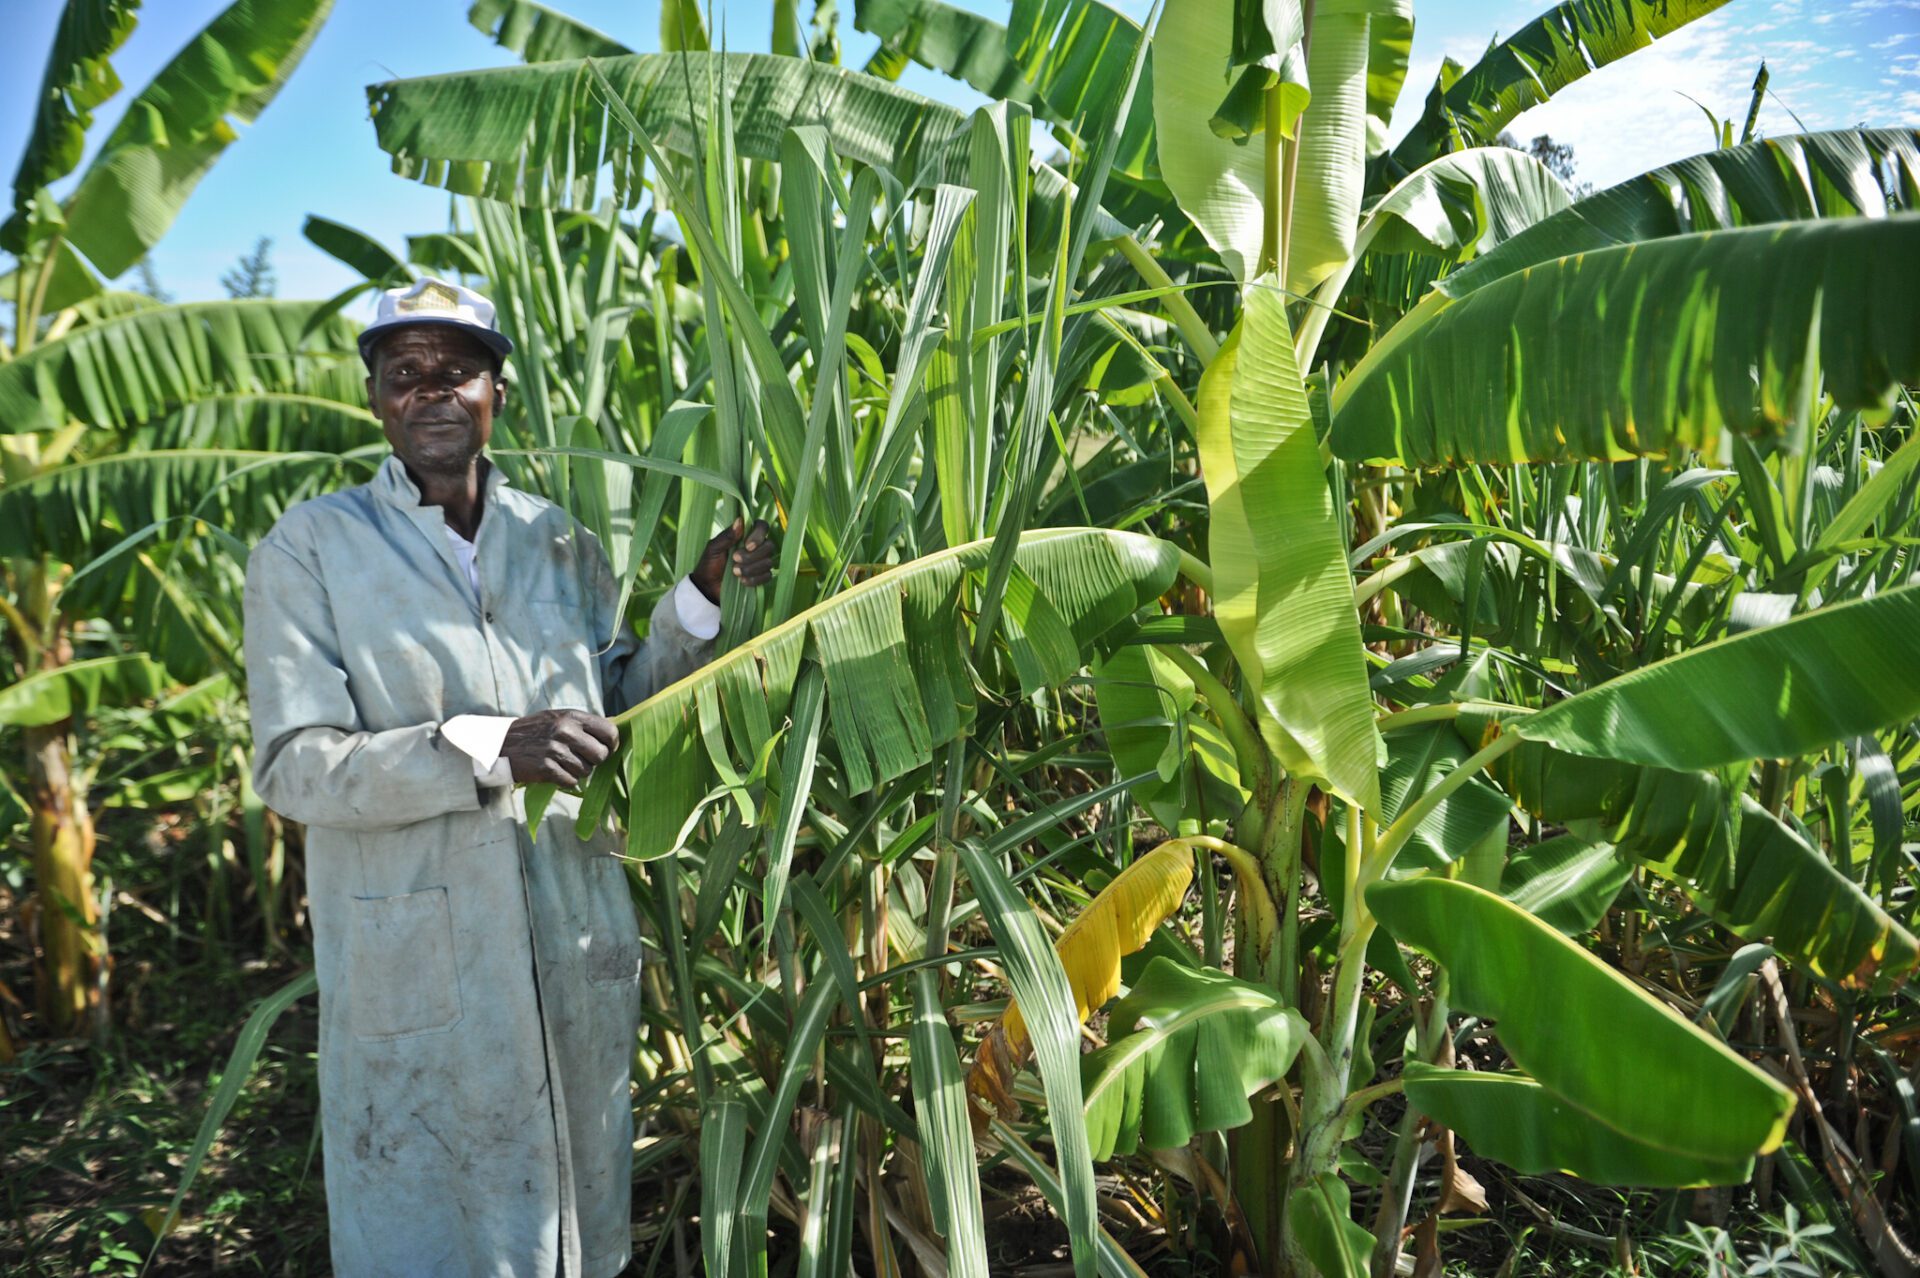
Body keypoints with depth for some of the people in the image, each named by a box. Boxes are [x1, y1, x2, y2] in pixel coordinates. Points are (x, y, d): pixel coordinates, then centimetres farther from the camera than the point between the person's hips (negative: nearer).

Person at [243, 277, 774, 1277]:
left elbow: (620, 706, 11)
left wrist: (701, 598, -3)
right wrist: (485, 748, -27)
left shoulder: (561, 543, 6)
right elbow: (291, 767, -13)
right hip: (414, 971, -3)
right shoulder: (308, 549, -6)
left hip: (580, 957, 4)